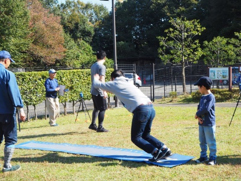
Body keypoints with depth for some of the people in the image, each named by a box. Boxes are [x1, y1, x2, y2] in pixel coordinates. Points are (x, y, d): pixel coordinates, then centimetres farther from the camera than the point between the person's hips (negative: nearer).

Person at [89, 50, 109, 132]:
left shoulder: (93, 66, 13)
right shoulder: (102, 66, -13)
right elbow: (102, 80, -19)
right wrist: (104, 91, -19)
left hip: (93, 91, 9)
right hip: (99, 91, -9)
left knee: (96, 108, 19)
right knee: (102, 109, -2)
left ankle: (93, 124, 24)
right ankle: (100, 127, -1)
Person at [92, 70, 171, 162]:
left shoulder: (114, 84, 12)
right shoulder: (128, 83, 29)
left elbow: (96, 85, 25)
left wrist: (96, 78, 46)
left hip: (141, 110, -7)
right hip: (151, 108, 7)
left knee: (136, 138, 5)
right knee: (145, 135, 23)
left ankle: (156, 151, -13)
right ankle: (164, 148, 8)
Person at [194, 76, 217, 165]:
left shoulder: (211, 97, -15)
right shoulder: (202, 97, 12)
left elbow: (206, 109, -24)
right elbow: (199, 108, 9)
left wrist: (197, 114, -11)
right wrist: (199, 117, -9)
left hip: (209, 124, -9)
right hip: (201, 123, 9)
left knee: (211, 142, 1)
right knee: (202, 141, 16)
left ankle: (212, 158, 10)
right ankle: (203, 156, 27)